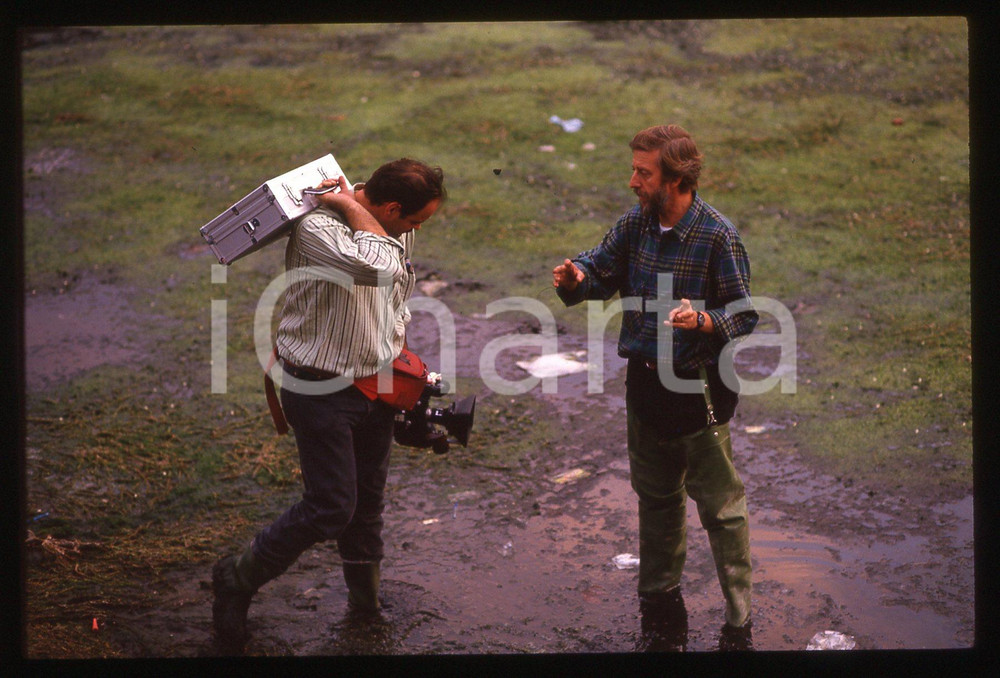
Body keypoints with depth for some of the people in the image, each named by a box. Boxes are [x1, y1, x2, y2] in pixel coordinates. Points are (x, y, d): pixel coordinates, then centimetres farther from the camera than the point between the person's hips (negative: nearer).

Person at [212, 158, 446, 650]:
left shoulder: (396, 231, 0)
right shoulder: (317, 229, -26)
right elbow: (376, 268, -44)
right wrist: (355, 209, -30)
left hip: (374, 385, 7)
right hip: (321, 391, -7)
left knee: (367, 502, 16)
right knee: (331, 508, -6)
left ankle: (367, 602, 33)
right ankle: (237, 579, 14)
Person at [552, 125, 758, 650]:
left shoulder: (717, 235, -16)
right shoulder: (635, 224, 0)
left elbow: (745, 315, -13)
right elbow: (602, 265, 13)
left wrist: (702, 320, -33)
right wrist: (577, 277, -10)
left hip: (699, 386, -6)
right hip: (645, 381, 6)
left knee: (720, 505, 1)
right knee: (655, 495, 20)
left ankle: (738, 621, 10)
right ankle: (660, 597, 36)